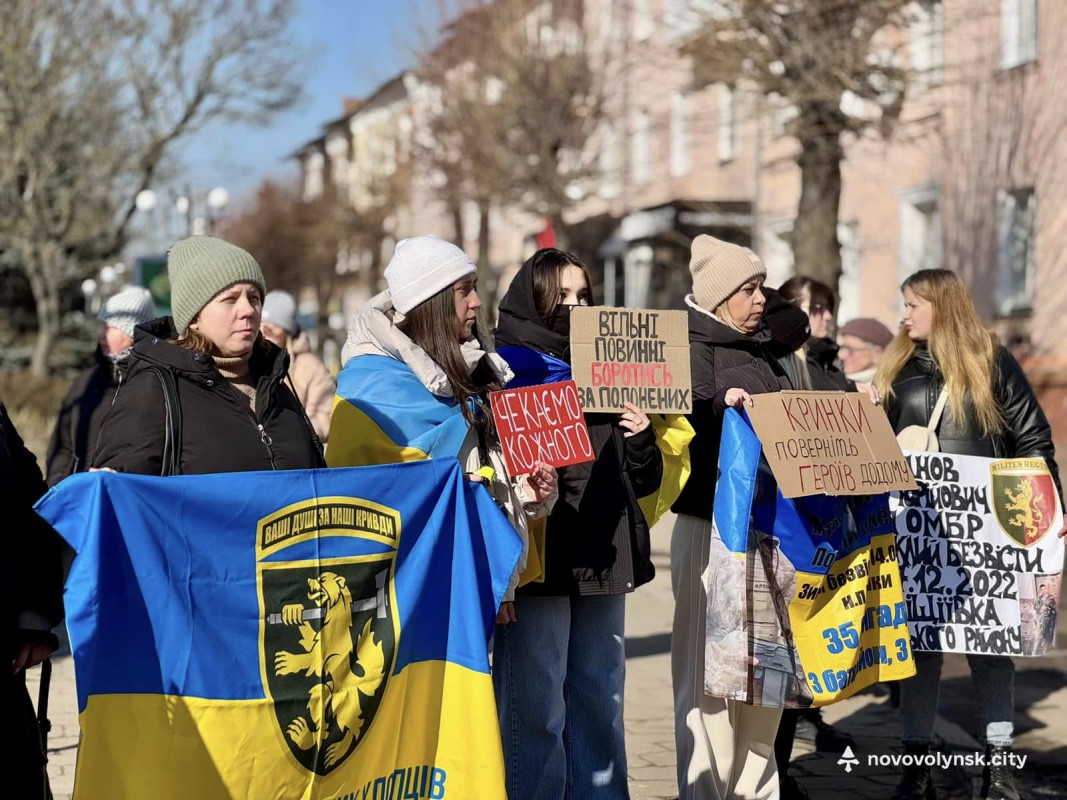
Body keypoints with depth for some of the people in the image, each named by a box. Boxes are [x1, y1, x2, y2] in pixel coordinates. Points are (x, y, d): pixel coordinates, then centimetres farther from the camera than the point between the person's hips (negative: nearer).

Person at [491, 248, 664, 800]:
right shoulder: (507, 370, -1)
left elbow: (645, 481, 15)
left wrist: (641, 438, -3)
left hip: (602, 557, 6)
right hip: (539, 559, -6)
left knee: (600, 701, 14)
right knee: (537, 708, -2)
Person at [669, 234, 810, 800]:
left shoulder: (759, 347, 15)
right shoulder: (695, 345, -7)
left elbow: (797, 324, 34)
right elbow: (691, 409, -23)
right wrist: (722, 403, -42)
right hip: (713, 524, -8)